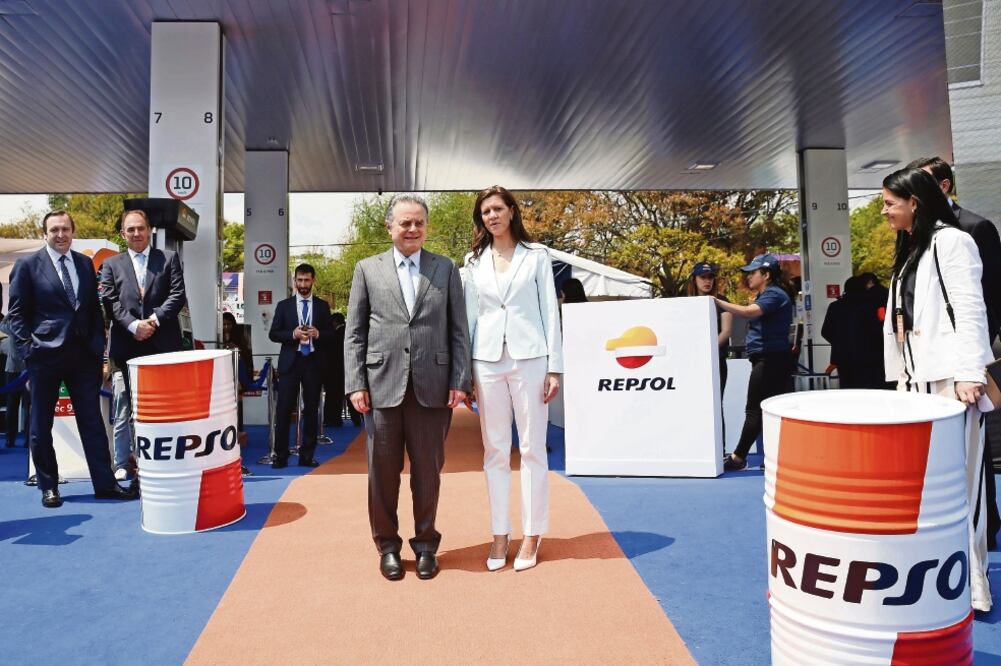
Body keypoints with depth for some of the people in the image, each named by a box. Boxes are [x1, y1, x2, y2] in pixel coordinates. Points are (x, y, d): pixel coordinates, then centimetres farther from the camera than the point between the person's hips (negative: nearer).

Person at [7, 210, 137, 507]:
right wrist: (27, 348, -9)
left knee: (92, 420, 5)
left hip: (84, 353, 3)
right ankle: (48, 486, 21)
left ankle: (105, 483, 10)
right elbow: (17, 312, -1)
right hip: (45, 353, -3)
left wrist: (99, 344, 4)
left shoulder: (85, 263, 10)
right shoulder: (27, 265, -1)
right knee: (41, 424, 8)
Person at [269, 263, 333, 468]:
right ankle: (280, 456, 5)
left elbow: (331, 334, 7)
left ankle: (307, 456, 14)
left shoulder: (322, 306, 9)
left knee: (311, 410, 5)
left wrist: (317, 334, -13)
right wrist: (293, 334, -14)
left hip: (313, 362, 1)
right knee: (283, 410, -3)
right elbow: (273, 334, 3)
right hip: (290, 361, -1)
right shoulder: (284, 305, 7)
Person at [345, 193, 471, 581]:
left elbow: (458, 331, 6)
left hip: (432, 386, 0)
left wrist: (459, 381, -2)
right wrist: (355, 384, -3)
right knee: (383, 472, 8)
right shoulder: (367, 269, 8)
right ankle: (387, 545, 25)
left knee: (428, 472, 8)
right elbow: (354, 333, 6)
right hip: (382, 385, 0)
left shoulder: (446, 269, 9)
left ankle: (426, 544, 25)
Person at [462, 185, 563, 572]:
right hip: (488, 361, 2)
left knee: (532, 449, 1)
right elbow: (470, 316, 11)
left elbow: (549, 311, 2)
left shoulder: (536, 255, 6)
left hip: (529, 358, -2)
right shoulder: (474, 261, 12)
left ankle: (531, 535, 10)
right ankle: (500, 534, 15)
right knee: (495, 450, 6)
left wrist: (554, 366, -4)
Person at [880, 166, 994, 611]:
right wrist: (899, 377, 17)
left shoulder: (951, 241, -4)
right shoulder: (909, 250, 20)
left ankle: (969, 584, 2)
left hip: (948, 377, -8)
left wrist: (969, 373, -19)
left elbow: (969, 309, -11)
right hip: (914, 377, 8)